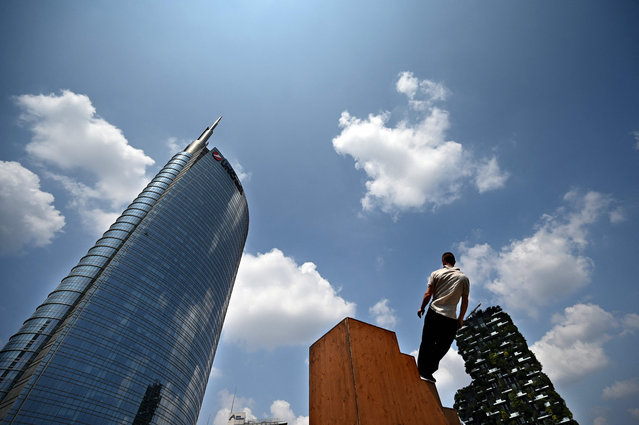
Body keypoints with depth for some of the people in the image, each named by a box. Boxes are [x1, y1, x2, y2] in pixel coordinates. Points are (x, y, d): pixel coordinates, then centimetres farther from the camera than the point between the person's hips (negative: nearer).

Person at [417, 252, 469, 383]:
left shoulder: (436, 274, 3)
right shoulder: (464, 278, 6)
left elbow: (428, 294, 0)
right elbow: (465, 301, 6)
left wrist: (422, 308, 14)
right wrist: (460, 319, 17)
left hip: (433, 314, 0)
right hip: (451, 319, 0)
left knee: (426, 344, 11)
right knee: (441, 348, 12)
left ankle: (420, 370, 15)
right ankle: (427, 372, 10)